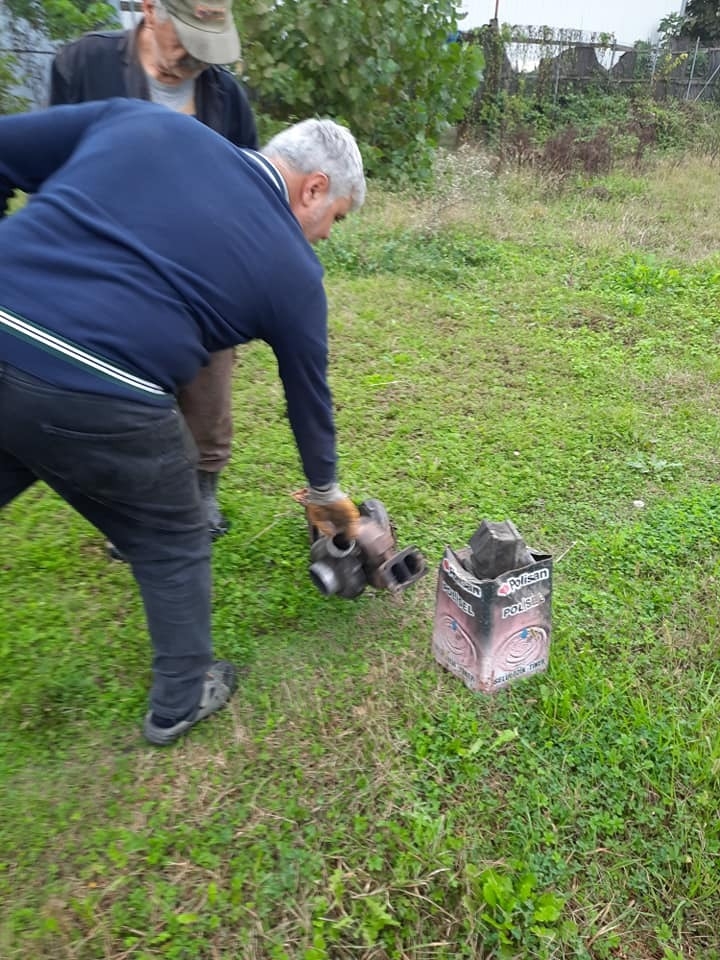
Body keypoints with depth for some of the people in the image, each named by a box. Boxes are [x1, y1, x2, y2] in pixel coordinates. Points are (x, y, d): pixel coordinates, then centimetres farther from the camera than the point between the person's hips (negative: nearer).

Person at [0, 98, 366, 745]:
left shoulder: (143, 121, 18)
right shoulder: (290, 267, 9)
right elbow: (308, 393, 20)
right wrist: (325, 490, 35)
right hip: (97, 399, -4)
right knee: (173, 545, 21)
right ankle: (182, 700, 41)